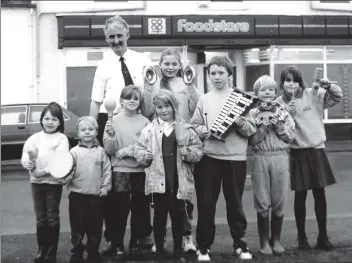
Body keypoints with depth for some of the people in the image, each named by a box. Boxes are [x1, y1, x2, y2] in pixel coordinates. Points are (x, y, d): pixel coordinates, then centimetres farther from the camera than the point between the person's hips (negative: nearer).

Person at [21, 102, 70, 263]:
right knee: (40, 219, 11)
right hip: (36, 182, 3)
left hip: (54, 182, -3)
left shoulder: (62, 138, -4)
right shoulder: (34, 138, 4)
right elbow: (24, 160, -3)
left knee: (52, 218, 3)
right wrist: (30, 161, -24)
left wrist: (46, 171, -27)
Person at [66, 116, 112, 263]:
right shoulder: (74, 152, -2)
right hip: (77, 195, -1)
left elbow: (107, 170, 5)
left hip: (96, 195, 1)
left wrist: (105, 187, -2)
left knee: (95, 226, 10)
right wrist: (65, 177, -26)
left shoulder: (101, 151, 3)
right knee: (77, 225, 5)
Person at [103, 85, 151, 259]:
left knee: (139, 209, 9)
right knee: (120, 209, -2)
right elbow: (109, 150, -2)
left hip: (140, 171, 2)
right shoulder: (114, 120, -1)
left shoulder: (145, 122, 1)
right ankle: (117, 244, 12)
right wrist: (111, 137, -20)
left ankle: (134, 243, 24)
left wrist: (129, 150, -12)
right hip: (120, 171, -1)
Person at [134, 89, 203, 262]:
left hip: (179, 181, 0)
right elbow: (138, 150, 5)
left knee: (178, 215, 10)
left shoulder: (186, 129, 4)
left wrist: (189, 153, -15)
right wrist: (145, 156, -15)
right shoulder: (149, 129, 4)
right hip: (158, 181, 0)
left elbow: (199, 151, 4)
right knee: (159, 216, 8)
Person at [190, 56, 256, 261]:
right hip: (209, 157, 1)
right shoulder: (204, 100, 7)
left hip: (235, 158, -1)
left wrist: (242, 124, -21)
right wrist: (202, 130, -13)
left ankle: (240, 243, 24)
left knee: (235, 202, 10)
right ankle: (204, 245, 16)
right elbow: (194, 126, 8)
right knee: (206, 203, 4)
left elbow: (252, 129, -1)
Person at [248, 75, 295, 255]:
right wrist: (263, 127, -15)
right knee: (262, 203, 2)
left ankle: (276, 239, 19)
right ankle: (264, 241, 13)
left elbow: (290, 137, 3)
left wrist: (278, 125, -11)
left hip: (280, 158, 2)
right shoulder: (252, 114, 2)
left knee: (279, 202, 5)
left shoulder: (283, 113, 8)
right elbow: (251, 140, -4)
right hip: (260, 159, -1)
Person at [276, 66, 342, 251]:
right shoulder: (279, 103, -2)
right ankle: (302, 237, 19)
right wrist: (288, 115, -18)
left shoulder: (312, 95, -1)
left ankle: (323, 237, 20)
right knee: (300, 196, 5)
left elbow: (337, 97, 3)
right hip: (297, 152, -1)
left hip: (316, 150, 1)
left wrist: (328, 85, -14)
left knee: (319, 194, 7)